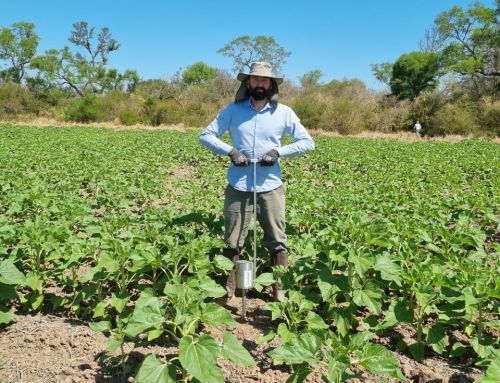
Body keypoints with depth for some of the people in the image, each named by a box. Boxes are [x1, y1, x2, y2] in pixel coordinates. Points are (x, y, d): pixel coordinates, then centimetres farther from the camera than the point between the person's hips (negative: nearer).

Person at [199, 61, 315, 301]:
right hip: (238, 187, 0)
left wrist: (279, 151, -11)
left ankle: (279, 291, 17)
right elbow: (206, 135, 5)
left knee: (277, 242, 4)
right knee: (232, 243, 6)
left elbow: (307, 142, 4)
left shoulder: (284, 113, 2)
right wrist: (229, 150, -12)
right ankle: (228, 290, 20)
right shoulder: (233, 110, 3)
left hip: (270, 187, 0)